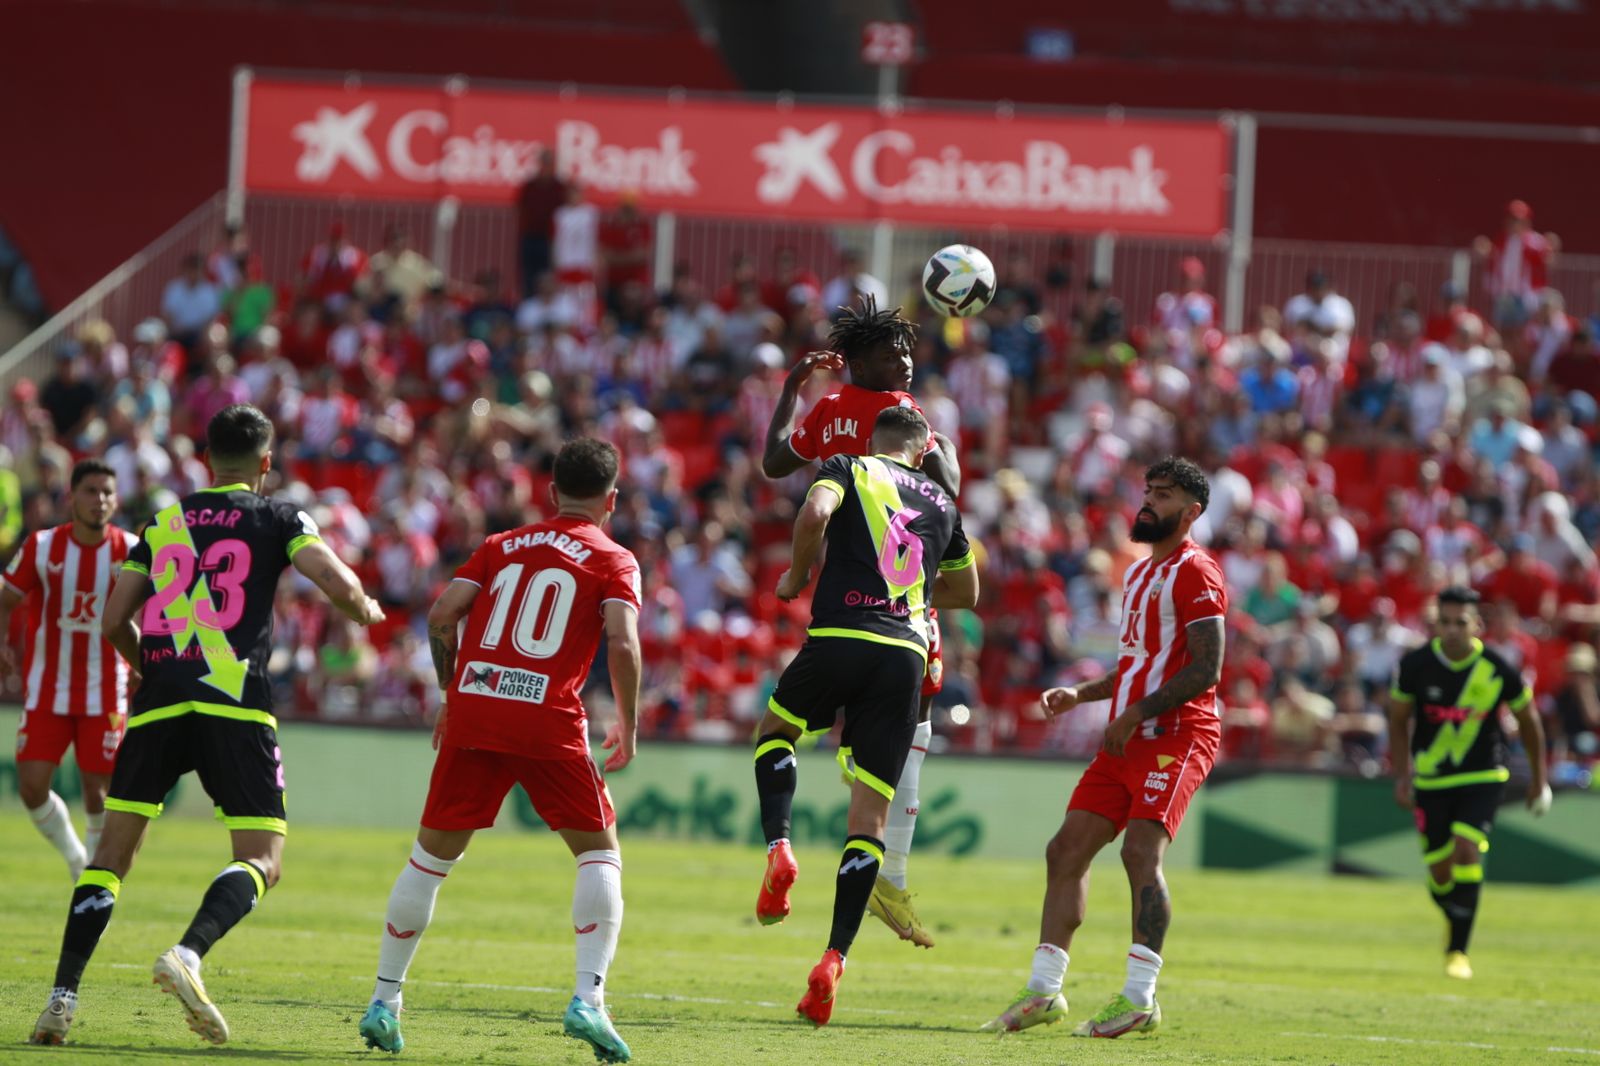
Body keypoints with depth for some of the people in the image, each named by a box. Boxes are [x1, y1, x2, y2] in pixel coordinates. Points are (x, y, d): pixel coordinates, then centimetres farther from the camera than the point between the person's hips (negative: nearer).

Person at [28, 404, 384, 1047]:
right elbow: (339, 586, -5)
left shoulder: (163, 523, 18)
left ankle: (63, 995, 0)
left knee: (112, 855, 10)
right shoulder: (278, 519, 9)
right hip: (235, 704, -3)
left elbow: (114, 621, 16)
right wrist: (366, 610, 18)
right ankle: (187, 955, -29)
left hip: (159, 703, 3)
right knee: (261, 862, -2)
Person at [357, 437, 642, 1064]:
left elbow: (442, 616, 7)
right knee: (599, 852, 10)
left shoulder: (502, 547, 17)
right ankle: (588, 1000, -5)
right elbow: (622, 644, -7)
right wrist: (628, 727, 4)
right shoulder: (613, 562, 8)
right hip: (549, 721, -3)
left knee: (432, 855, 13)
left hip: (473, 711, 3)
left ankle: (383, 1002, 14)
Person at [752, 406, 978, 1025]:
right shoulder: (941, 503, 21)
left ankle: (778, 849, 3)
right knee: (870, 816, 3)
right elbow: (966, 592, 34)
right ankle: (834, 962, -7)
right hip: (905, 655, 2)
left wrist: (797, 578, 1)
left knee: (775, 730, 29)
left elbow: (815, 513, -14)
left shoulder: (849, 468, 9)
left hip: (839, 639, -2)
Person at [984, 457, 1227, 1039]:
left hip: (1177, 735, -10)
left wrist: (1136, 714, -19)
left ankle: (1140, 997, -22)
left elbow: (1205, 670, -16)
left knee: (1141, 850, -22)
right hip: (1130, 739, 10)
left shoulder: (1194, 573, -7)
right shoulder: (1139, 574, 23)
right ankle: (1043, 991, 7)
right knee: (1065, 850, 4)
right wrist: (1080, 695, 18)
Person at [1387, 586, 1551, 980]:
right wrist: (1402, 775, -2)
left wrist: (1538, 777, 10)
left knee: (1467, 850, -21)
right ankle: (1456, 918, 36)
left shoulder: (1497, 670, -14)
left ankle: (1458, 951, -13)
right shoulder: (1415, 665, -12)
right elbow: (1398, 720, 4)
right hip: (1431, 779, 2)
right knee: (1440, 870, 2)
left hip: (1483, 776, -2)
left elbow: (1528, 719, 3)